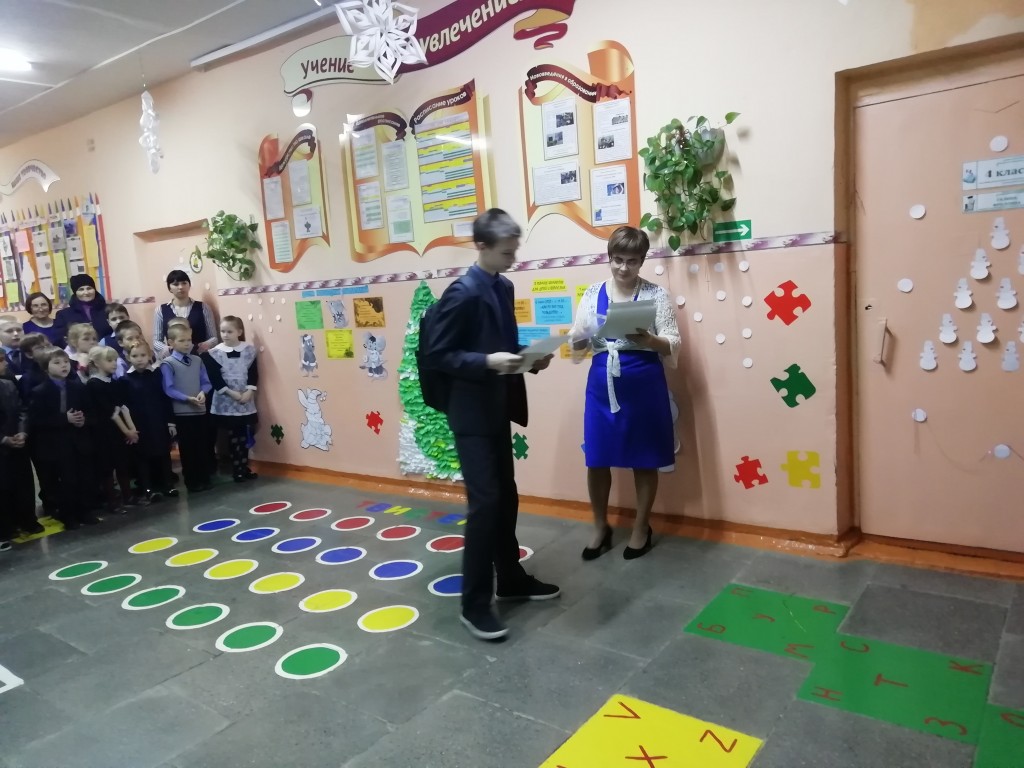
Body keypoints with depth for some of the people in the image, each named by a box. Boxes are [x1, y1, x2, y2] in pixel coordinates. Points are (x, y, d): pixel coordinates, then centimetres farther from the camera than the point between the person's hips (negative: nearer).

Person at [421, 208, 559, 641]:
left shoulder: (504, 288, 10)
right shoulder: (462, 293, -16)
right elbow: (436, 354, -17)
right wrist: (487, 361, -27)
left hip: (498, 407, 9)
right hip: (472, 412, -9)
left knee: (506, 496, 16)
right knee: (485, 501, -7)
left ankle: (510, 580, 31)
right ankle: (475, 604, 4)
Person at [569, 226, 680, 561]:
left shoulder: (656, 294, -2)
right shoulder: (593, 293, 6)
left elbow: (674, 344, -5)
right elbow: (577, 344, 6)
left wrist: (647, 339, -25)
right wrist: (578, 337, -17)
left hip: (644, 384, -2)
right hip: (602, 383, 3)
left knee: (644, 460, 8)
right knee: (597, 459, 7)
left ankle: (641, 528, 27)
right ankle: (600, 528, 27)